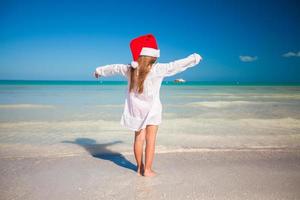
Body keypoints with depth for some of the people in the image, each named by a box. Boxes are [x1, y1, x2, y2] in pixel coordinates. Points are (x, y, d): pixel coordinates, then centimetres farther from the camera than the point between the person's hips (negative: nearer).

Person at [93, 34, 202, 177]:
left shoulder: (129, 69, -2)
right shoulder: (158, 69, -15)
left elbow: (114, 67, 14)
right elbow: (177, 65, -6)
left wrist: (100, 70, 33)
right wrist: (195, 58, 9)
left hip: (136, 110, 5)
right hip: (151, 110, -4)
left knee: (139, 138, 13)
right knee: (150, 140, 4)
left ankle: (140, 167, 25)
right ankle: (147, 170, 11)